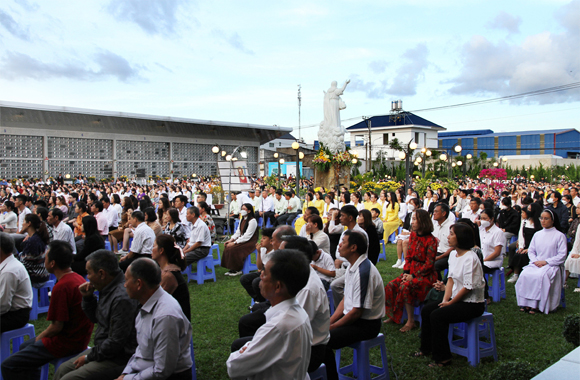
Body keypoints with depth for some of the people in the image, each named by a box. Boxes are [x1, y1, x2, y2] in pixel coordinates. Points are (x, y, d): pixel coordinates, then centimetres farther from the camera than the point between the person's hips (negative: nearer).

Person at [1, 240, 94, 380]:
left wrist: (40, 336, -2)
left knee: (8, 366, -5)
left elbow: (57, 326, -22)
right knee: (25, 346, 29)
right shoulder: (78, 278, 4)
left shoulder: (61, 287, -25)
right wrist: (41, 337, 12)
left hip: (66, 342, -10)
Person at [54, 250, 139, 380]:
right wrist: (87, 297, 2)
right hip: (103, 349, 10)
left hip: (117, 360, -10)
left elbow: (116, 342, -25)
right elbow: (96, 318, 19)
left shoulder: (122, 298, -28)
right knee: (63, 369, 13)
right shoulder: (108, 289, 4)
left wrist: (89, 357, -12)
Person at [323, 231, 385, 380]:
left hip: (366, 324, -9)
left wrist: (331, 327, -13)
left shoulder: (364, 272, -23)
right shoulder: (352, 267, 7)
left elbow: (357, 312, -22)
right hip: (351, 317, 9)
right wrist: (329, 321, 2)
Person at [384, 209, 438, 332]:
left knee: (405, 287, -29)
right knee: (391, 286, -12)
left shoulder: (431, 240, -14)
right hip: (412, 271, 7)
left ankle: (410, 321, -16)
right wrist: (406, 272, -3)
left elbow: (429, 264, -15)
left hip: (425, 275, -7)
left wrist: (413, 275, -18)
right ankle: (394, 316, 4)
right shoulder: (413, 235, 7)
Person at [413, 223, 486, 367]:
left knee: (437, 315, -22)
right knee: (426, 309, 0)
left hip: (472, 304, -9)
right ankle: (427, 349, 14)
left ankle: (443, 358, -8)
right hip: (457, 299, 9)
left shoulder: (470, 258, -21)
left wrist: (450, 303, -14)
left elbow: (468, 287, -22)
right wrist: (445, 299, -2)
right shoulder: (453, 254, 7)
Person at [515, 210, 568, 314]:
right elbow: (531, 250, 15)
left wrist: (545, 261, -14)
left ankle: (537, 305, -26)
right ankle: (525, 303, -24)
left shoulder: (559, 236, 0)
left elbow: (562, 256, -6)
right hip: (536, 264, 5)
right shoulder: (537, 234, 17)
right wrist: (535, 261, -5)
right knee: (524, 274, -26)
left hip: (552, 265, -4)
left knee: (539, 276, -35)